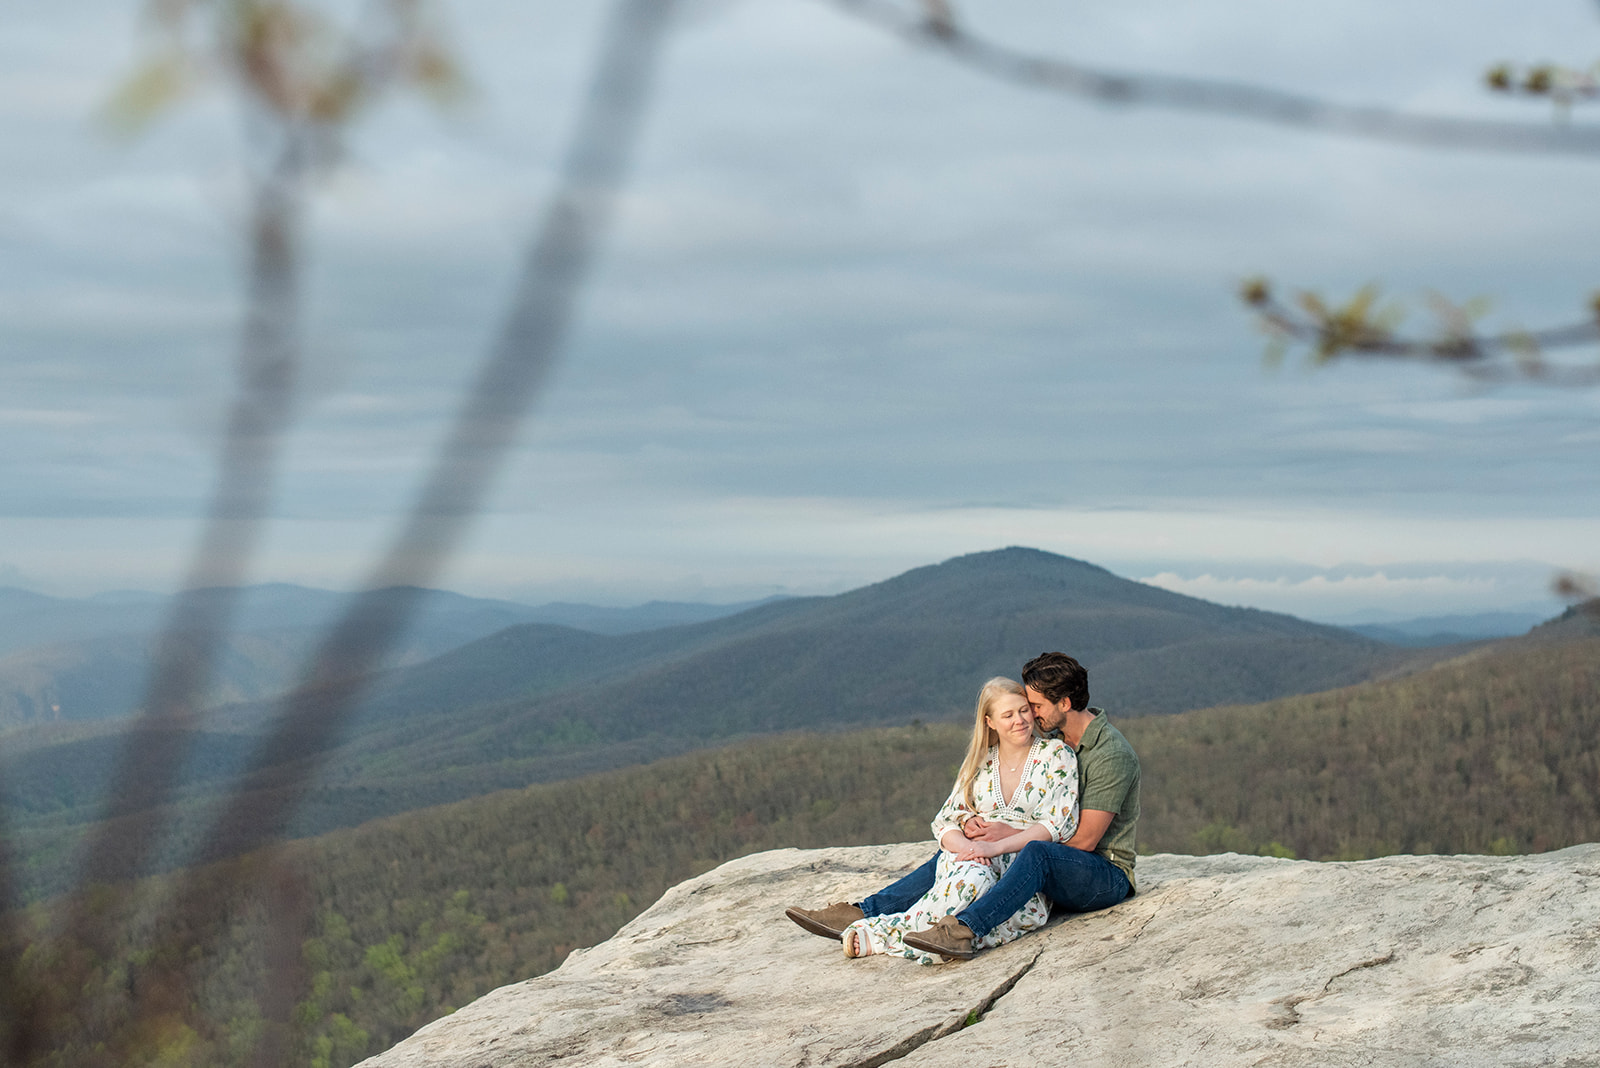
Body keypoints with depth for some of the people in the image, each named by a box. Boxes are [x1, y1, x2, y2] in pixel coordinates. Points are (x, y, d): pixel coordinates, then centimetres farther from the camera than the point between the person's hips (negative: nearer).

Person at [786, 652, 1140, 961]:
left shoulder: (1111, 754, -17)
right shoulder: (1055, 740, 10)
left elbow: (1084, 838, -20)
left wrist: (1008, 835, -20)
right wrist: (975, 823, -8)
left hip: (1107, 877, -8)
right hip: (1052, 875, 8)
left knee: (1037, 853, -39)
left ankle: (964, 931, -54)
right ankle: (861, 914, -15)